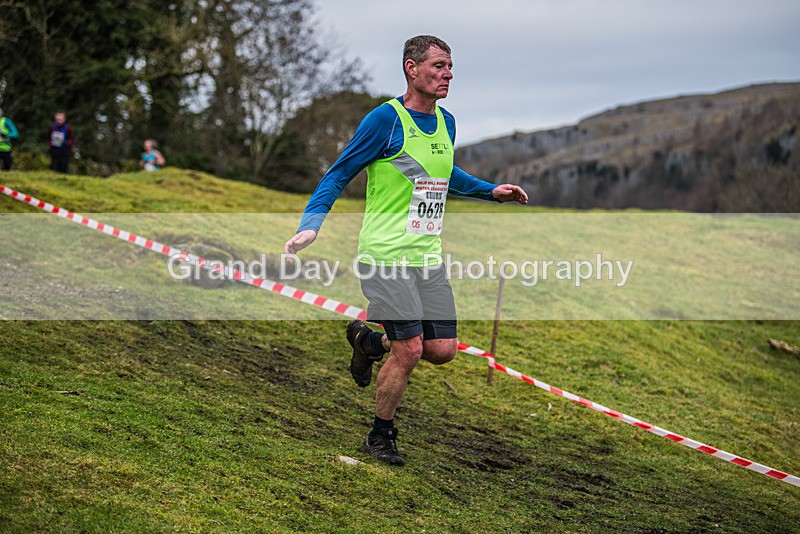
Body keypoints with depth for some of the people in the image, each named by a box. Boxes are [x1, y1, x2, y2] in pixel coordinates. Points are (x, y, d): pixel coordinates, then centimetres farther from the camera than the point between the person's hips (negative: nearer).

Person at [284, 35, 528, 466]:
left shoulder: (446, 123, 12)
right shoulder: (386, 119, -10)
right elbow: (339, 174, -6)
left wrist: (491, 191, 23)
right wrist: (310, 225, -17)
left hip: (428, 256, 7)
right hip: (386, 253, -7)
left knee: (443, 349, 1)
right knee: (409, 350, -10)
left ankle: (370, 342, 29)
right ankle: (380, 437, 12)